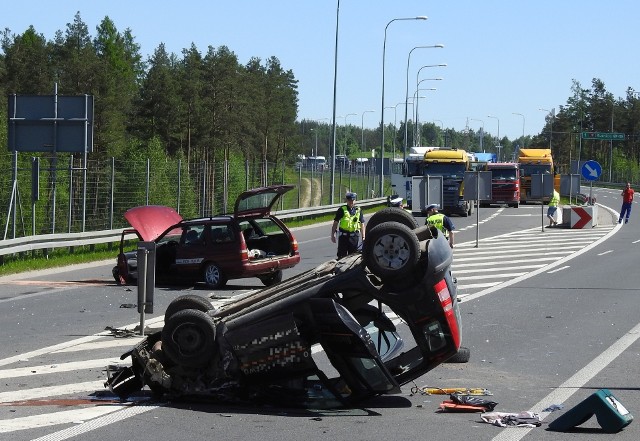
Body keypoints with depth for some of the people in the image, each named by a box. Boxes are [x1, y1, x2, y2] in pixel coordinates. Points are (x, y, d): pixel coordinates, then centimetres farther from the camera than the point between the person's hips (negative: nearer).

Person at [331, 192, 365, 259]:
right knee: (342, 255, -1)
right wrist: (333, 234, -3)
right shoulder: (342, 210, 0)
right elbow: (335, 223, 2)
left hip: (354, 236, 2)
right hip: (343, 235, -2)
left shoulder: (358, 210, 9)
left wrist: (363, 236, 6)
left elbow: (362, 224, 12)